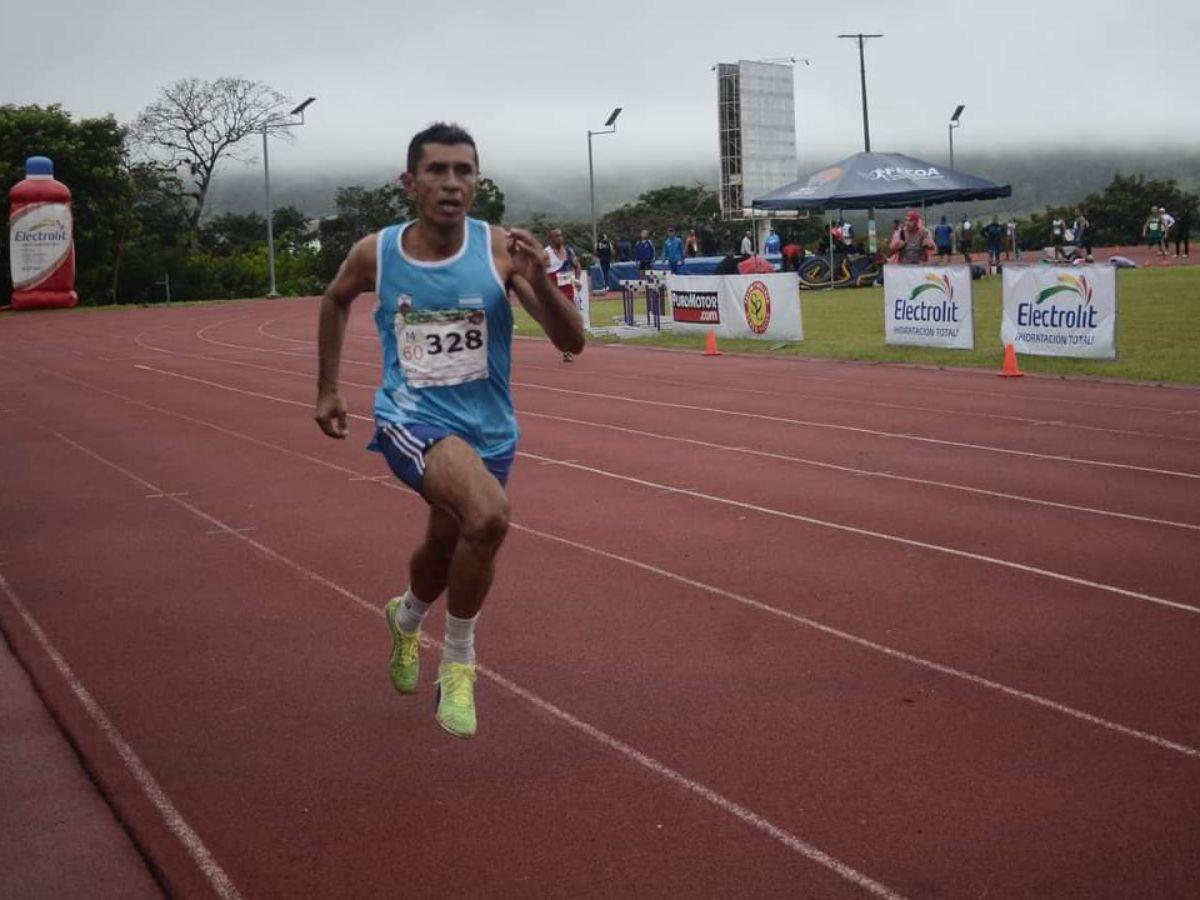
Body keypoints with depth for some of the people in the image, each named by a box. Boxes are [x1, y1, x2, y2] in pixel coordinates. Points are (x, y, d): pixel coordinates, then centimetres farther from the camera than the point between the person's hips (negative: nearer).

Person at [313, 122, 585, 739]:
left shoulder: (500, 250, -12)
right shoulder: (376, 254, -8)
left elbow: (572, 342, -15)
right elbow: (335, 300, 15)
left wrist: (539, 281, -32)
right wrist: (327, 390, 17)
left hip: (487, 431, 3)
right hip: (412, 421, -2)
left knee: (445, 552, 20)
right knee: (487, 515, -30)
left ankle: (407, 618, 59)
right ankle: (458, 660, -6)